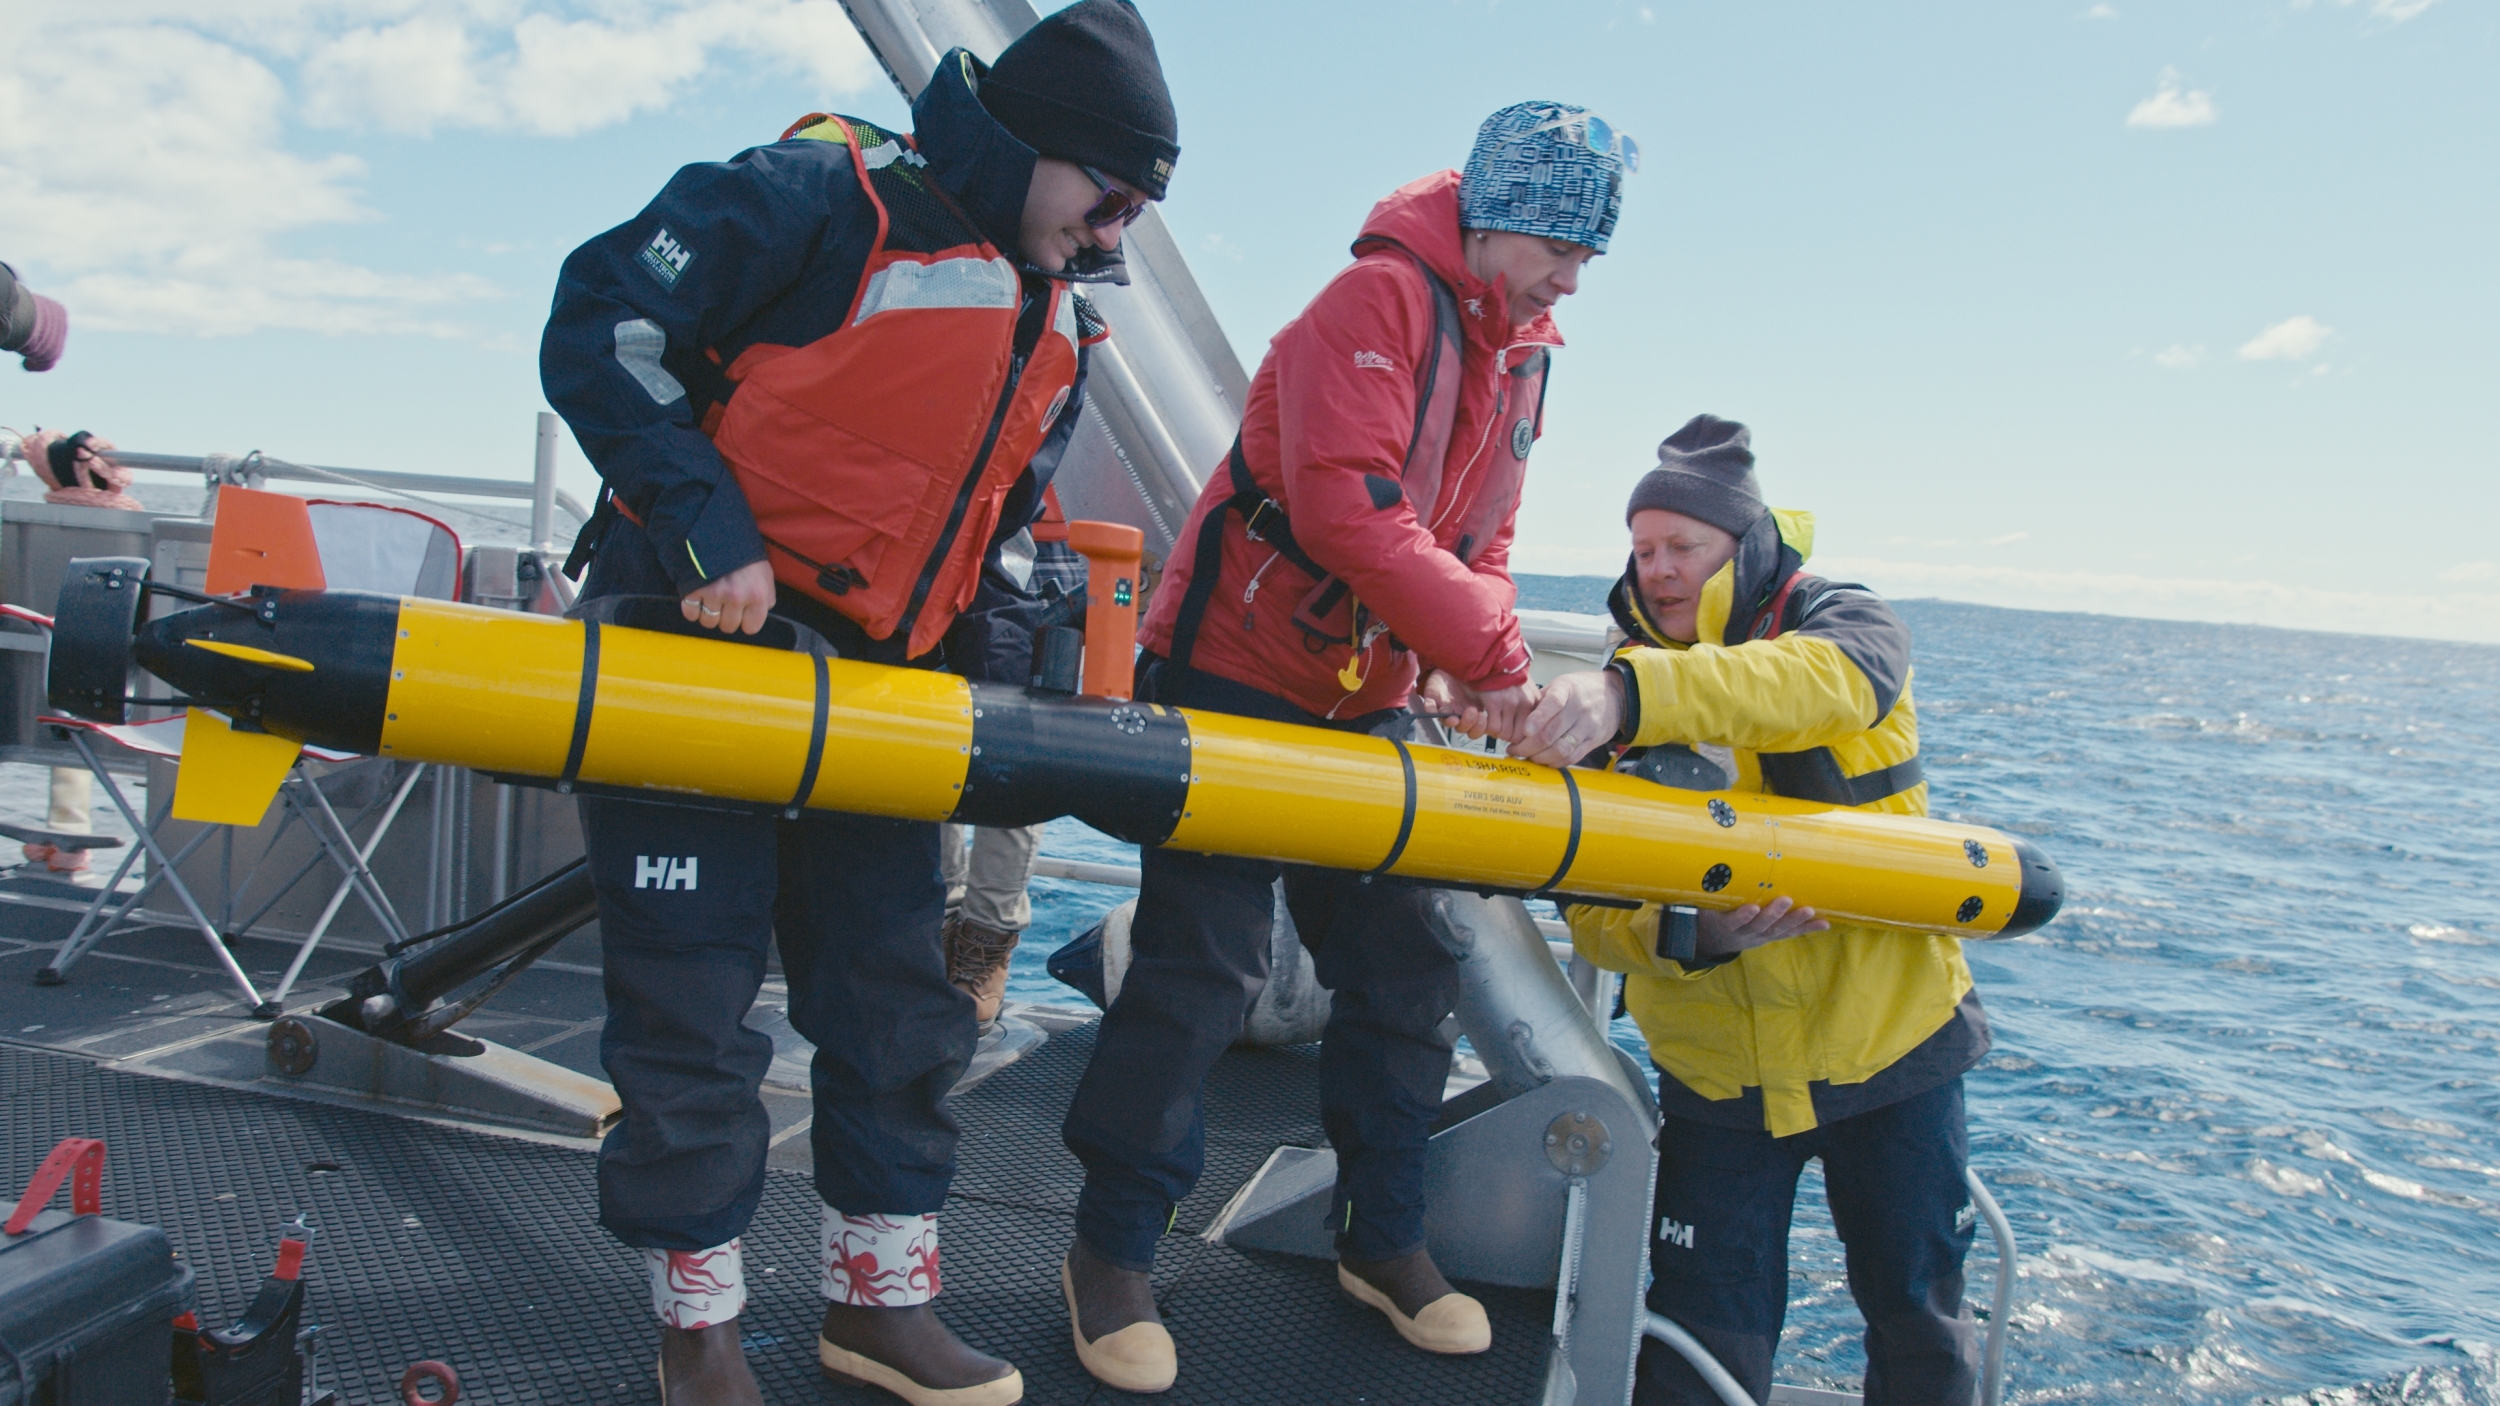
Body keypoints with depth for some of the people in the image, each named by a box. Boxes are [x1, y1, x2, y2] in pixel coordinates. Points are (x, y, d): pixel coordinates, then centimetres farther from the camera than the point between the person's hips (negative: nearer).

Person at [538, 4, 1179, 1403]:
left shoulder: (1061, 322, 12)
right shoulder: (823, 196, -13)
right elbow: (601, 329, -16)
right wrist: (708, 533, -22)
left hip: (873, 689, 7)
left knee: (897, 992, 8)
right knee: (692, 1003, 0)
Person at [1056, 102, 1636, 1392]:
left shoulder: (1521, 359, 11)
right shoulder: (1377, 301, -17)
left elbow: (1478, 539, 12)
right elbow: (1350, 512, -28)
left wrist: (1476, 653, -9)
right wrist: (1491, 659, -24)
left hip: (1364, 705, 8)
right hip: (1233, 680, -8)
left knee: (1401, 968, 9)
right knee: (1202, 971, -5)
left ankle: (1382, 1236, 25)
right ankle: (1111, 1251, 11)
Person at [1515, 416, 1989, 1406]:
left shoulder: (1850, 631, -6)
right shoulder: (1614, 702, -2)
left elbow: (1816, 682, -34)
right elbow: (1594, 911, -9)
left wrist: (1634, 694, -50)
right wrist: (1693, 932, -31)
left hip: (1890, 1042, 0)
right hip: (1716, 1073, 1)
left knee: (1919, 1322, 17)